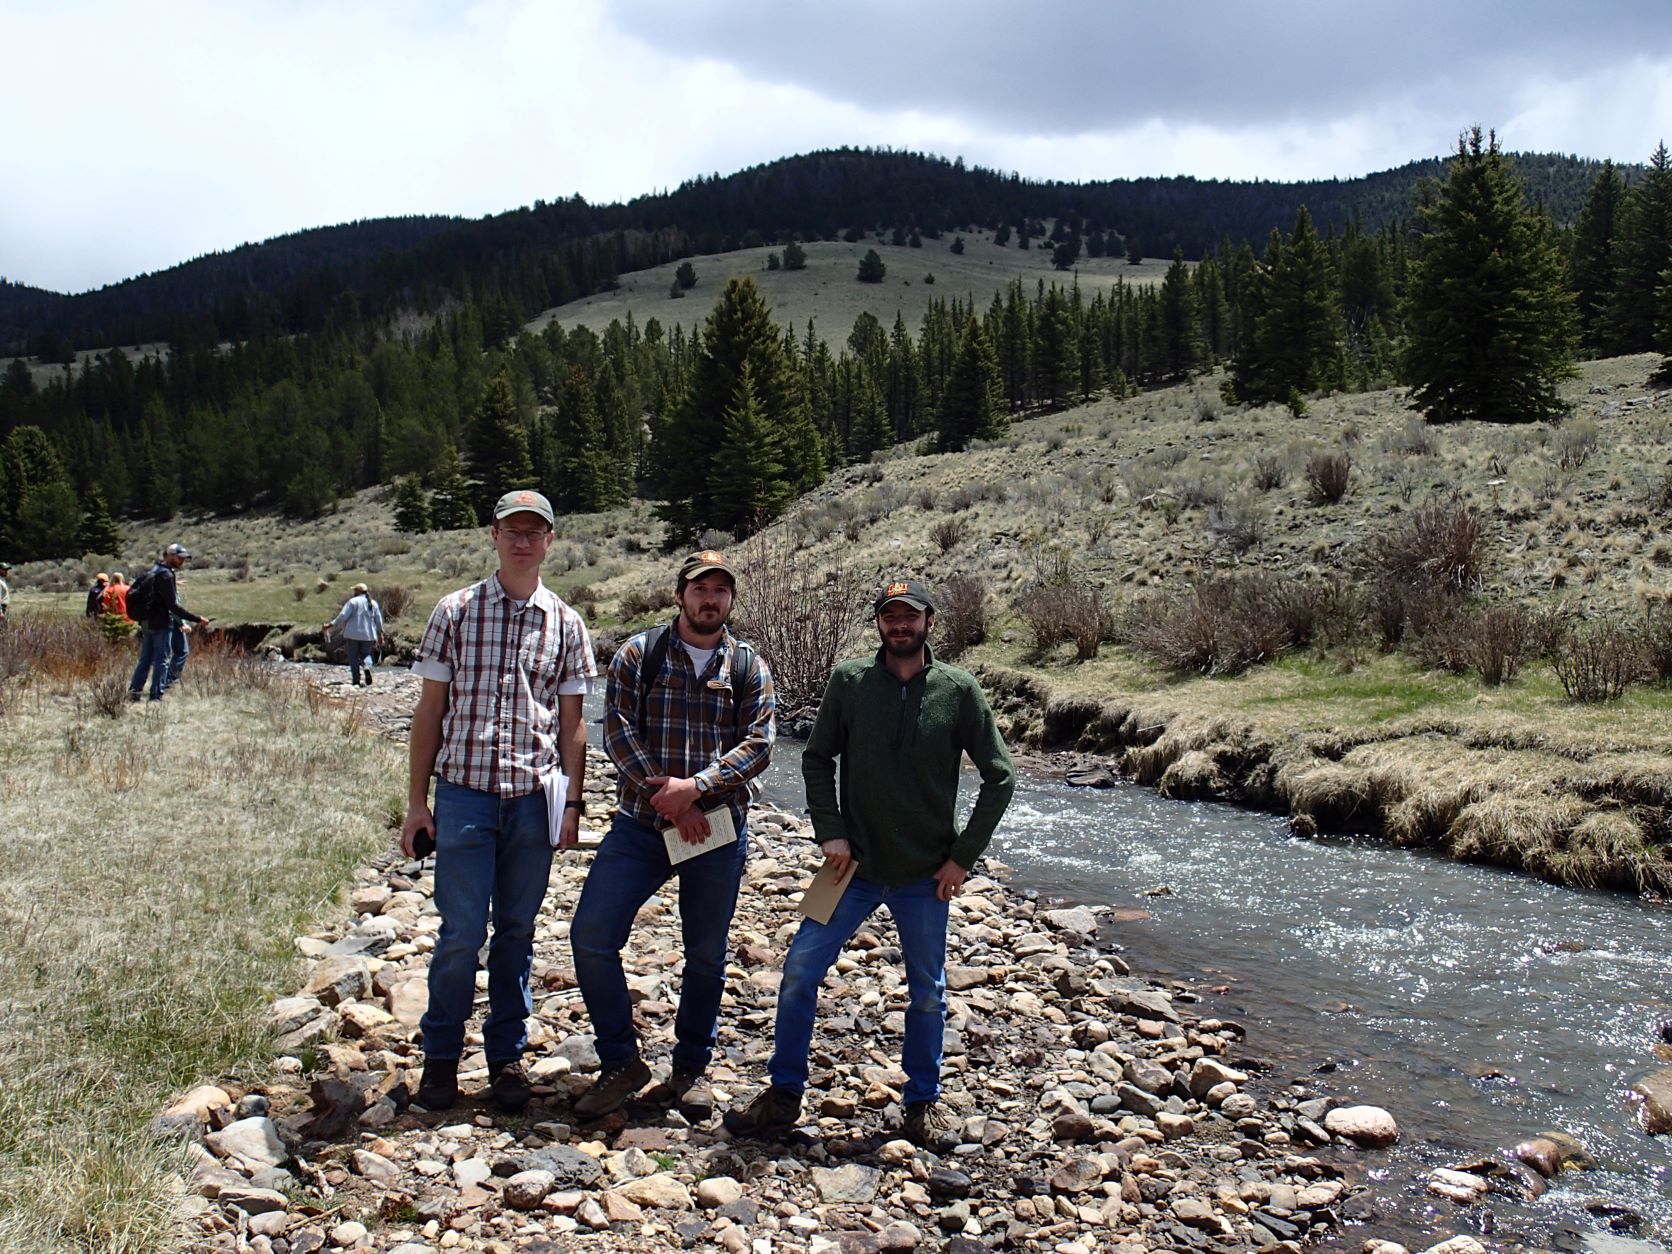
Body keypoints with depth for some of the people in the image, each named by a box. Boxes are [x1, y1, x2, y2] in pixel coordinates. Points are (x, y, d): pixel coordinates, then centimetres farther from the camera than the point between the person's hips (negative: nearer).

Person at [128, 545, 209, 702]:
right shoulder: (166, 575, -14)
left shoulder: (152, 571, 15)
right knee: (161, 660, -4)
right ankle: (156, 696, -4)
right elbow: (173, 605, -20)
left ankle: (134, 691, 13)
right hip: (161, 624, -9)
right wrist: (197, 619, -20)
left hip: (147, 623, 9)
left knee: (145, 660, 14)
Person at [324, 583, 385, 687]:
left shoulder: (353, 602, -6)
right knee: (366, 654, 13)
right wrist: (380, 635, 18)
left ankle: (356, 682, 0)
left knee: (354, 657, 4)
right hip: (368, 635, 4)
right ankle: (368, 667, -22)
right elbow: (379, 620, 10)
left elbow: (342, 616, -12)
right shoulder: (373, 603, 9)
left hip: (353, 634, -4)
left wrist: (331, 625, -5)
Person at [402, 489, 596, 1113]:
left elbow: (572, 723, 9)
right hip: (465, 792, -2)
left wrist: (571, 805, 4)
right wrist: (416, 801, 1)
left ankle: (507, 1055, 23)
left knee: (517, 930, 9)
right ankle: (440, 1055, 17)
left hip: (534, 798, 2)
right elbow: (431, 708, 4)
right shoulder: (456, 611, 3)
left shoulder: (565, 624, 7)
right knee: (462, 930, -2)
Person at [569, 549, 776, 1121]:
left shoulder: (749, 667, 5)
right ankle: (622, 1062, 8)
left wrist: (696, 786, -17)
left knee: (706, 955, 10)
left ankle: (690, 1069, 28)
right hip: (640, 825, -1)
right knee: (591, 935, -9)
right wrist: (663, 792, -16)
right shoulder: (637, 655, 2)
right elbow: (619, 731, -6)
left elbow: (759, 743, -4)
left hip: (719, 829, 1)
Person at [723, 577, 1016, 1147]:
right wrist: (830, 832, -5)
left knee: (927, 993, 12)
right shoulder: (848, 681, -4)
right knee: (800, 971, -2)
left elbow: (999, 777, -1)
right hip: (855, 866, 1)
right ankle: (784, 1095, 15)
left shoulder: (959, 690, -6)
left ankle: (923, 1102, 31)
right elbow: (817, 760, 6)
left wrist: (963, 855, -5)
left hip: (926, 875, 0)